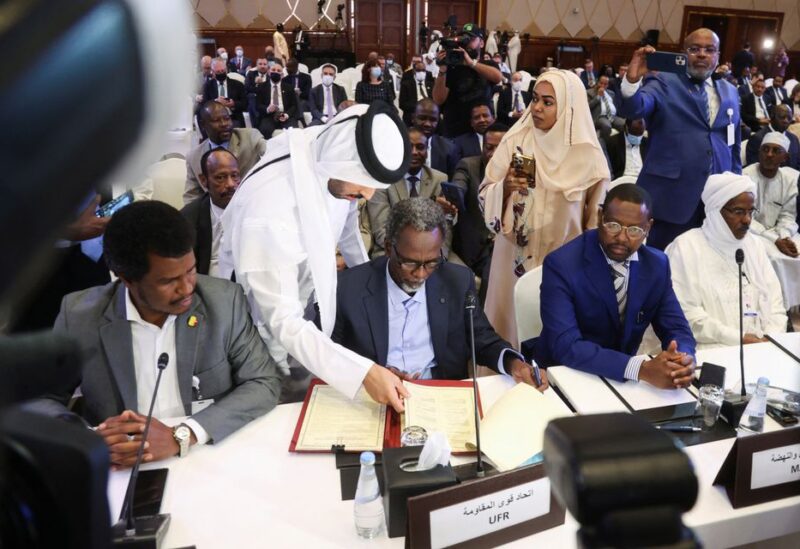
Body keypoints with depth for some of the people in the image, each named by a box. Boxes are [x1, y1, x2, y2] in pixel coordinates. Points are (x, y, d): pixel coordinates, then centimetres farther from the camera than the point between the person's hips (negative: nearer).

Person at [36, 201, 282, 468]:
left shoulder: (224, 300, -9)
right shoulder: (79, 313, -7)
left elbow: (265, 384, -9)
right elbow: (41, 399, 3)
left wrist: (181, 436, -22)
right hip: (121, 474, 0)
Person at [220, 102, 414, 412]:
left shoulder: (330, 158, -19)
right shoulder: (269, 213, -40)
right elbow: (283, 323, -34)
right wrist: (363, 372, -42)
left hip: (314, 301, 6)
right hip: (275, 338, -6)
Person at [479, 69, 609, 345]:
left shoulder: (588, 155, -6)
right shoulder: (515, 141, -4)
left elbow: (596, 217, 2)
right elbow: (486, 195, -1)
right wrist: (505, 188, -21)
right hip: (515, 256, 1)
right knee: (513, 320, 10)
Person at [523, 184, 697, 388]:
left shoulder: (657, 265, -2)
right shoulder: (561, 264, -19)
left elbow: (676, 329, 1)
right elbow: (565, 346, -27)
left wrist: (683, 359, -22)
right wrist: (641, 368, -36)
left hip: (622, 380, 5)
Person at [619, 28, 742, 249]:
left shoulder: (730, 93, 15)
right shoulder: (663, 83, 0)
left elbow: (734, 146, 20)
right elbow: (632, 109, -20)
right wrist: (632, 80, -39)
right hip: (671, 196, -5)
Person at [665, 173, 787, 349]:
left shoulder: (755, 244, 14)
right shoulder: (687, 246, -6)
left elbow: (774, 301, 11)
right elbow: (685, 312, -13)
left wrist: (772, 338, -6)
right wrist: (738, 338, -14)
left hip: (761, 345, 5)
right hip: (711, 349, -4)